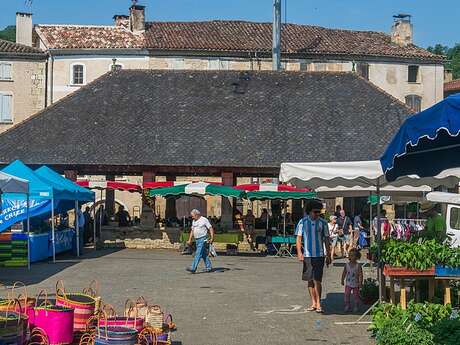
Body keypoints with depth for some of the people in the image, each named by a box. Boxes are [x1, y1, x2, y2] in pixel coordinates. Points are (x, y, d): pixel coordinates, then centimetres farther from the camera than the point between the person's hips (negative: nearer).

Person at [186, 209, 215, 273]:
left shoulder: (204, 220, -8)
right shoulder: (194, 221, 14)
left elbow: (211, 229, -9)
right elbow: (192, 231, 20)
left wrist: (212, 238, -15)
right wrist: (189, 240, 16)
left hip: (203, 239, -8)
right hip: (197, 239, 8)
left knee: (198, 254, -13)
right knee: (204, 255, 11)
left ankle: (193, 268, -18)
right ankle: (209, 267, 19)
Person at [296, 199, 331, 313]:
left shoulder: (322, 223, 3)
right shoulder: (303, 222, 3)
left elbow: (326, 240, 8)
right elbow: (298, 238, 2)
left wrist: (328, 255, 5)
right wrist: (299, 253, -10)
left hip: (319, 255, -2)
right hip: (307, 255, 2)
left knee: (317, 280, -9)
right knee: (310, 280, 8)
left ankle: (318, 304, -6)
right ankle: (313, 303, 16)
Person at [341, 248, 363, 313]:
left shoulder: (358, 265, -10)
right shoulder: (347, 265, 0)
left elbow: (360, 275, -10)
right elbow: (344, 273, 10)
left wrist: (360, 283, -13)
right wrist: (342, 280, 12)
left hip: (355, 284, -3)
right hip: (348, 284, 3)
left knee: (356, 295, 5)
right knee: (346, 295, -3)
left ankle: (356, 307, 19)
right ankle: (347, 306, 10)